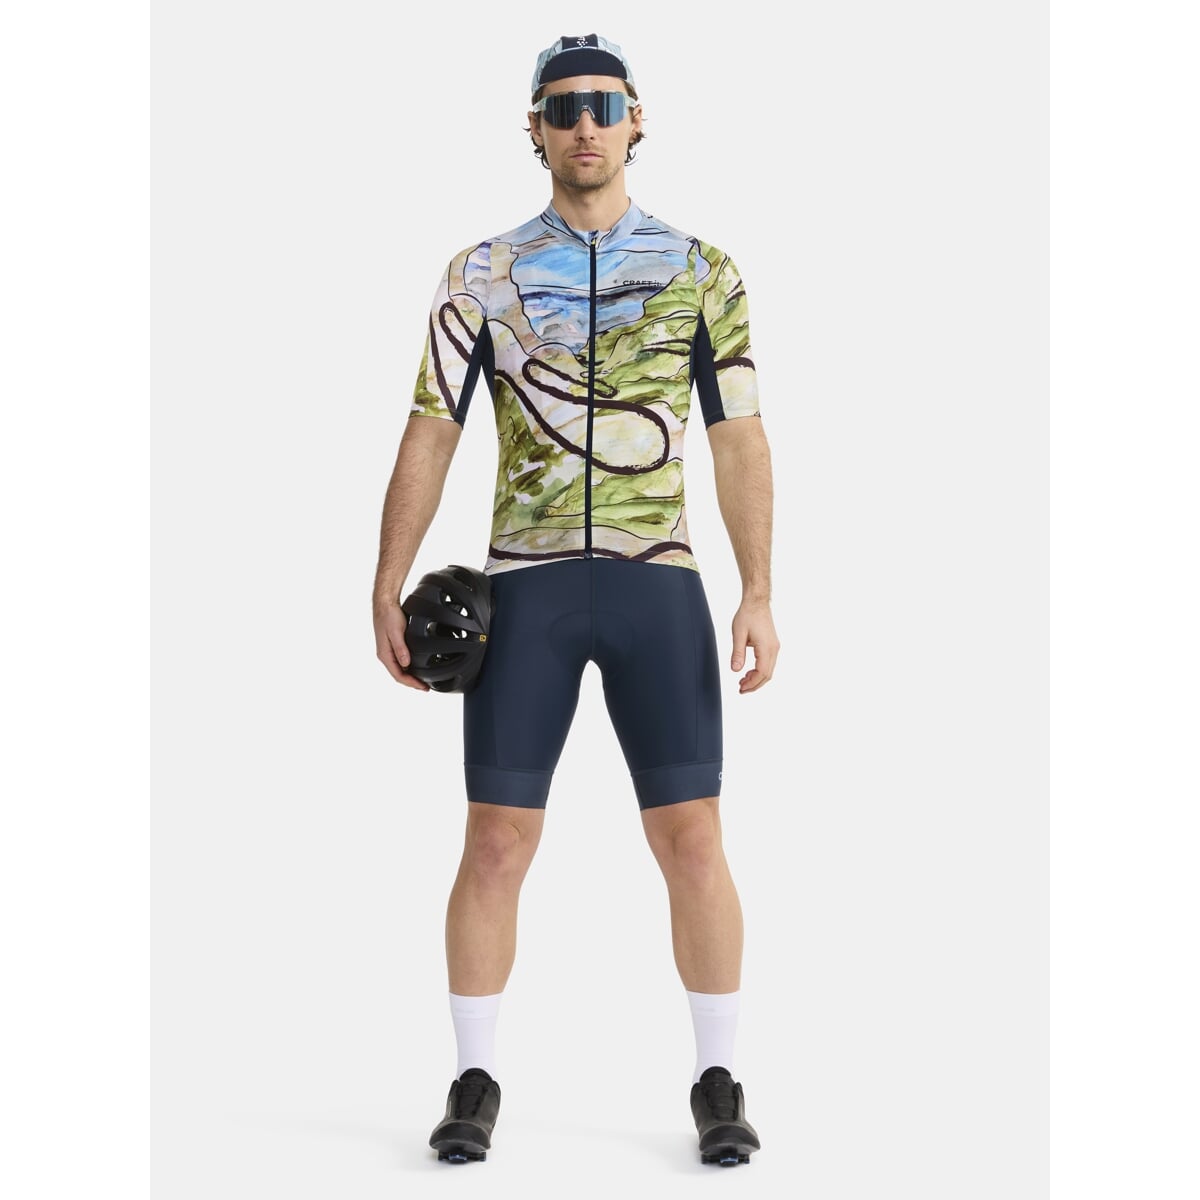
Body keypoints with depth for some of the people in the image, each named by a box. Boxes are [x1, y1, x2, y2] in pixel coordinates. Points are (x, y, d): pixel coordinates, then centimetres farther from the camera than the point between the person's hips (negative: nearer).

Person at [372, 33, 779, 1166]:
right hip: (525, 584, 0)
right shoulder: (481, 274, 7)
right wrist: (387, 592, -2)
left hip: (657, 581, 0)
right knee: (496, 843, 0)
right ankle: (475, 1083, 14)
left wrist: (759, 592, -1)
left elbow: (740, 440, 7)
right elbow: (428, 436, 5)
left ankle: (717, 1084, 11)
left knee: (691, 839, -2)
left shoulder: (701, 271, 8)